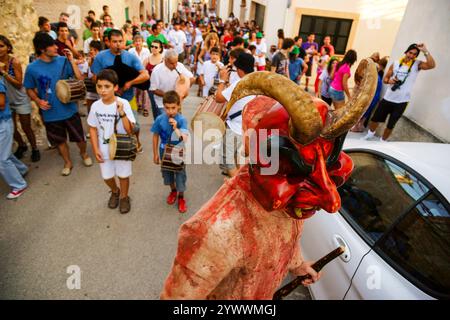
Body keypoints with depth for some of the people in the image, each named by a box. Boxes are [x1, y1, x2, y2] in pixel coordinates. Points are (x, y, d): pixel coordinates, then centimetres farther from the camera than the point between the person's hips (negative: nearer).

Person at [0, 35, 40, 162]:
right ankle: (22, 146, 39)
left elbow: (19, 83, -16)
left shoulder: (15, 62, -15)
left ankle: (34, 149, 25)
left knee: (26, 128, 5)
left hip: (20, 100, -4)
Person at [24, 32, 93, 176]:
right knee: (60, 140, 17)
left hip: (69, 109, 0)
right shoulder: (32, 68, -7)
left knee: (79, 137, 13)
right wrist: (38, 100, -14)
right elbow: (29, 89, 4)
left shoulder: (63, 61, -7)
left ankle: (83, 153, 43)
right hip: (51, 113, 1)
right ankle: (68, 162, 38)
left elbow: (80, 79, -14)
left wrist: (71, 60, -17)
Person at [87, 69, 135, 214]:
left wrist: (122, 113, -35)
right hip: (104, 149, 3)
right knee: (107, 176, 19)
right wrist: (96, 149, -3)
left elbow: (130, 130, -22)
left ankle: (124, 197, 40)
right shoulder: (95, 106, -9)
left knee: (123, 175, 14)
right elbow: (93, 128, 1)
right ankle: (115, 192, 50)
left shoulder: (123, 104, -18)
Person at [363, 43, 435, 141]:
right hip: (388, 98, 2)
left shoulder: (417, 64, -4)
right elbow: (385, 79, 7)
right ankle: (370, 134, 36)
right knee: (375, 118, 10)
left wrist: (425, 51, -25)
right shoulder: (396, 63, 2)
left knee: (390, 124, 8)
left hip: (401, 102, -2)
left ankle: (382, 141, 25)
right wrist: (389, 80, -14)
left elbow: (432, 65, -23)